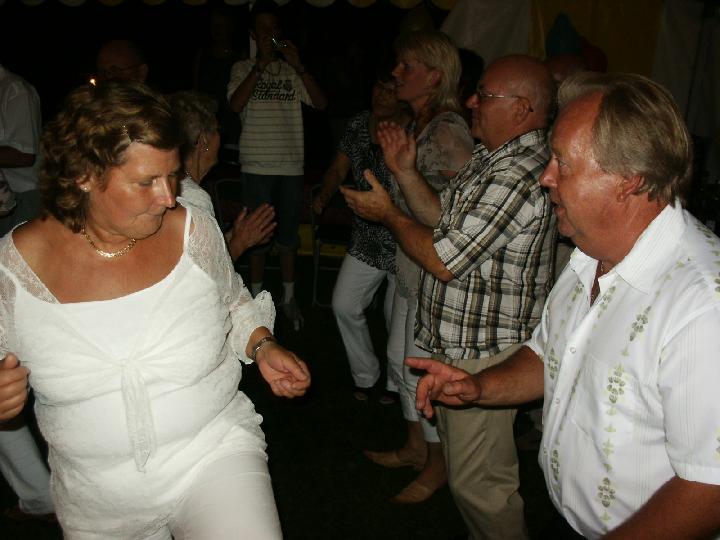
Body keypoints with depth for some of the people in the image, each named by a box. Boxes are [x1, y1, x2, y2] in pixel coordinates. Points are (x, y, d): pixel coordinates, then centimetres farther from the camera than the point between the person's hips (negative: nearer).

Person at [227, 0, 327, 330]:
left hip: (291, 166, 2)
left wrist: (299, 67, -14)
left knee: (288, 234, 10)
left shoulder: (293, 71, 9)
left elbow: (320, 103, -3)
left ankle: (289, 298, 21)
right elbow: (235, 105, -12)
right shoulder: (243, 68, 5)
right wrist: (261, 64, -16)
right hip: (257, 166, -2)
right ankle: (256, 297, 17)